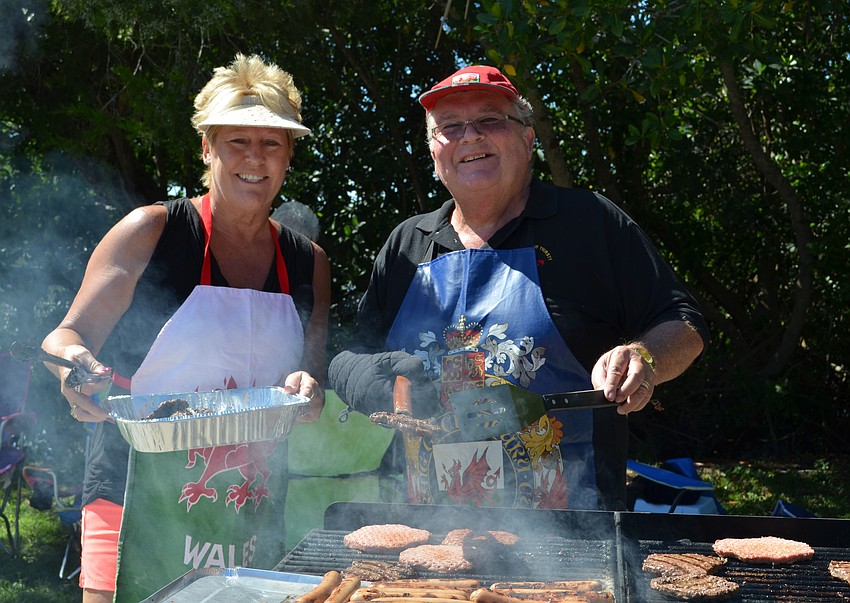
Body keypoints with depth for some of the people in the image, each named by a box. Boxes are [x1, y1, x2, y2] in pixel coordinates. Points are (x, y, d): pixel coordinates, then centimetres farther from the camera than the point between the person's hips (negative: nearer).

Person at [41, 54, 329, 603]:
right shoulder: (151, 233, -4)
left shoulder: (309, 264, 7)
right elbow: (68, 336, -2)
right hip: (140, 510, -3)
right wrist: (78, 367, -24)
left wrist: (309, 391, -10)